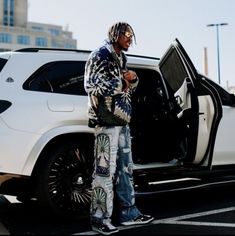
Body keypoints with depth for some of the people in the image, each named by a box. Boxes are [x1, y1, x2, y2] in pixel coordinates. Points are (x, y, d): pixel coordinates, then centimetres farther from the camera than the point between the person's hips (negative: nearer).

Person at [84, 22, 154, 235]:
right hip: (106, 121, -9)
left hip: (122, 121, 9)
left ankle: (129, 213, 21)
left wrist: (133, 79, 2)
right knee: (105, 170, -7)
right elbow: (92, 86, -14)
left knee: (125, 168, 12)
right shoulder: (100, 56, -5)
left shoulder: (121, 59, 21)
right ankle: (100, 219, 0)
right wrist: (121, 82, -10)